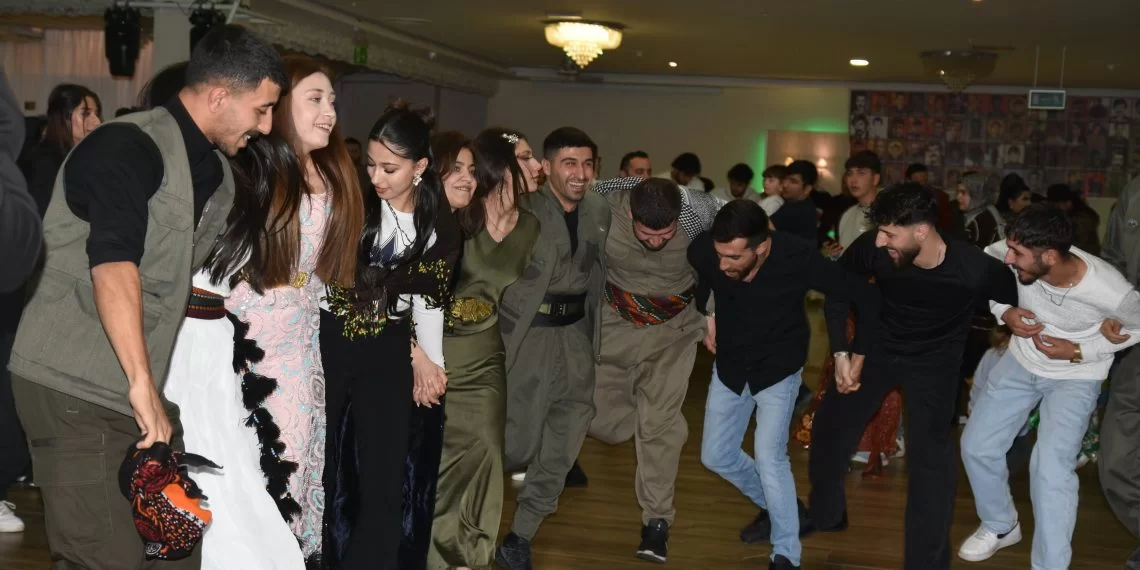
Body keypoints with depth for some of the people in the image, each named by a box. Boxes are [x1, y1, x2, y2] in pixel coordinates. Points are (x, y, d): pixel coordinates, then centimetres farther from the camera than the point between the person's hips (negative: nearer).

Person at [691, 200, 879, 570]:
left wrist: (858, 355, -15)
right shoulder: (703, 251, -26)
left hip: (778, 369, -4)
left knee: (769, 457, -13)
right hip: (730, 366, 4)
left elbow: (866, 298, -20)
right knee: (715, 455, 9)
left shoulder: (799, 259, -33)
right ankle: (772, 507, 36)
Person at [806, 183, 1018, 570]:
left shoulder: (975, 270, -33)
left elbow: (1018, 301, -10)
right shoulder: (872, 248, -27)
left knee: (929, 454, -12)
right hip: (880, 347, 3)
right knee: (829, 427, 9)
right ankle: (825, 515, 37)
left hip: (935, 359, -3)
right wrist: (842, 353, -9)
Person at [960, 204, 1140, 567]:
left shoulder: (1109, 291, -34)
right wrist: (1004, 311, -17)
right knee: (976, 446, 4)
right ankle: (1000, 526, 30)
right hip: (1021, 362, 4)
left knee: (1051, 468, -19)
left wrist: (1080, 351, -20)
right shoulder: (1016, 255, -27)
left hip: (1075, 378, -4)